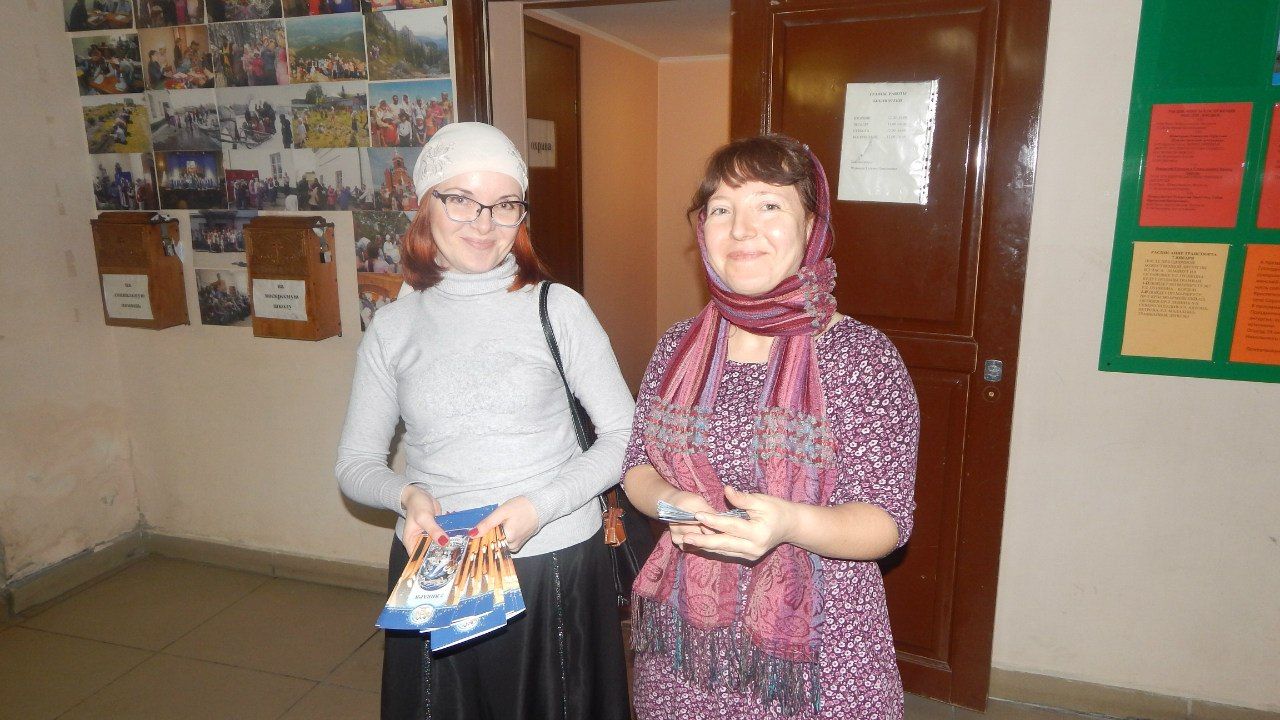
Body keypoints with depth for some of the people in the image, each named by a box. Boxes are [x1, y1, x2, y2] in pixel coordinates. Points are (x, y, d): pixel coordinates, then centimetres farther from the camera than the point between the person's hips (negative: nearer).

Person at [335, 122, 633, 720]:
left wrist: (542, 505, -18)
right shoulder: (393, 327, 1)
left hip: (558, 564, -1)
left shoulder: (558, 308, -6)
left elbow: (624, 435, -5)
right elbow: (356, 462, 8)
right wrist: (407, 494, -13)